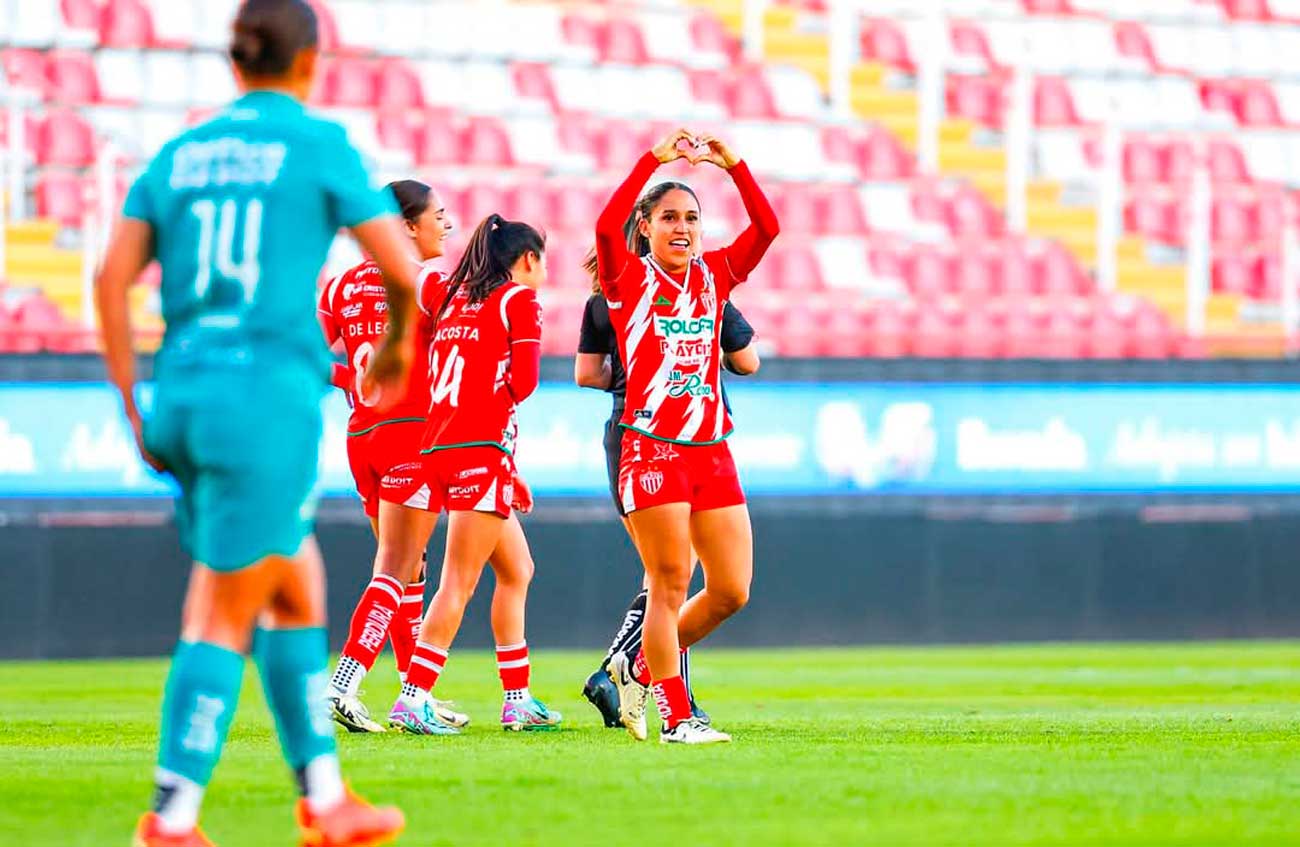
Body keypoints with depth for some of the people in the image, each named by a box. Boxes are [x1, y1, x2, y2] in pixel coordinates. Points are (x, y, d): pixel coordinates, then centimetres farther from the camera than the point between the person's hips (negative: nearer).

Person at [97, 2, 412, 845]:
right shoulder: (319, 144, -1)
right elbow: (402, 268, -3)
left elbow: (112, 280, 5)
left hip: (184, 397, 6)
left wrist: (135, 409, 11)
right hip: (271, 399, -6)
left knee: (299, 590, 18)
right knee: (225, 619, -3)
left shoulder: (179, 156, 13)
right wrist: (400, 341, 18)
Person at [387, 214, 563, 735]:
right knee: (459, 582, -9)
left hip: (440, 442, 8)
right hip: (481, 447, -8)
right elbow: (522, 381, -10)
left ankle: (518, 700, 19)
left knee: (516, 570, 18)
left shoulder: (456, 301, 19)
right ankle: (413, 699, -16)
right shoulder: (520, 299, -1)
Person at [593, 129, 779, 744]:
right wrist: (656, 158, -20)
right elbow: (607, 224, -18)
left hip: (712, 451, 5)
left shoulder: (714, 275, 12)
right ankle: (676, 718, 0)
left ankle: (640, 669, 23)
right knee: (670, 583, -7)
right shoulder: (628, 279, 0)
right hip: (653, 450, -5)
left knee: (732, 590, 4)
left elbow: (766, 227, 3)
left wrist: (732, 165, -7)